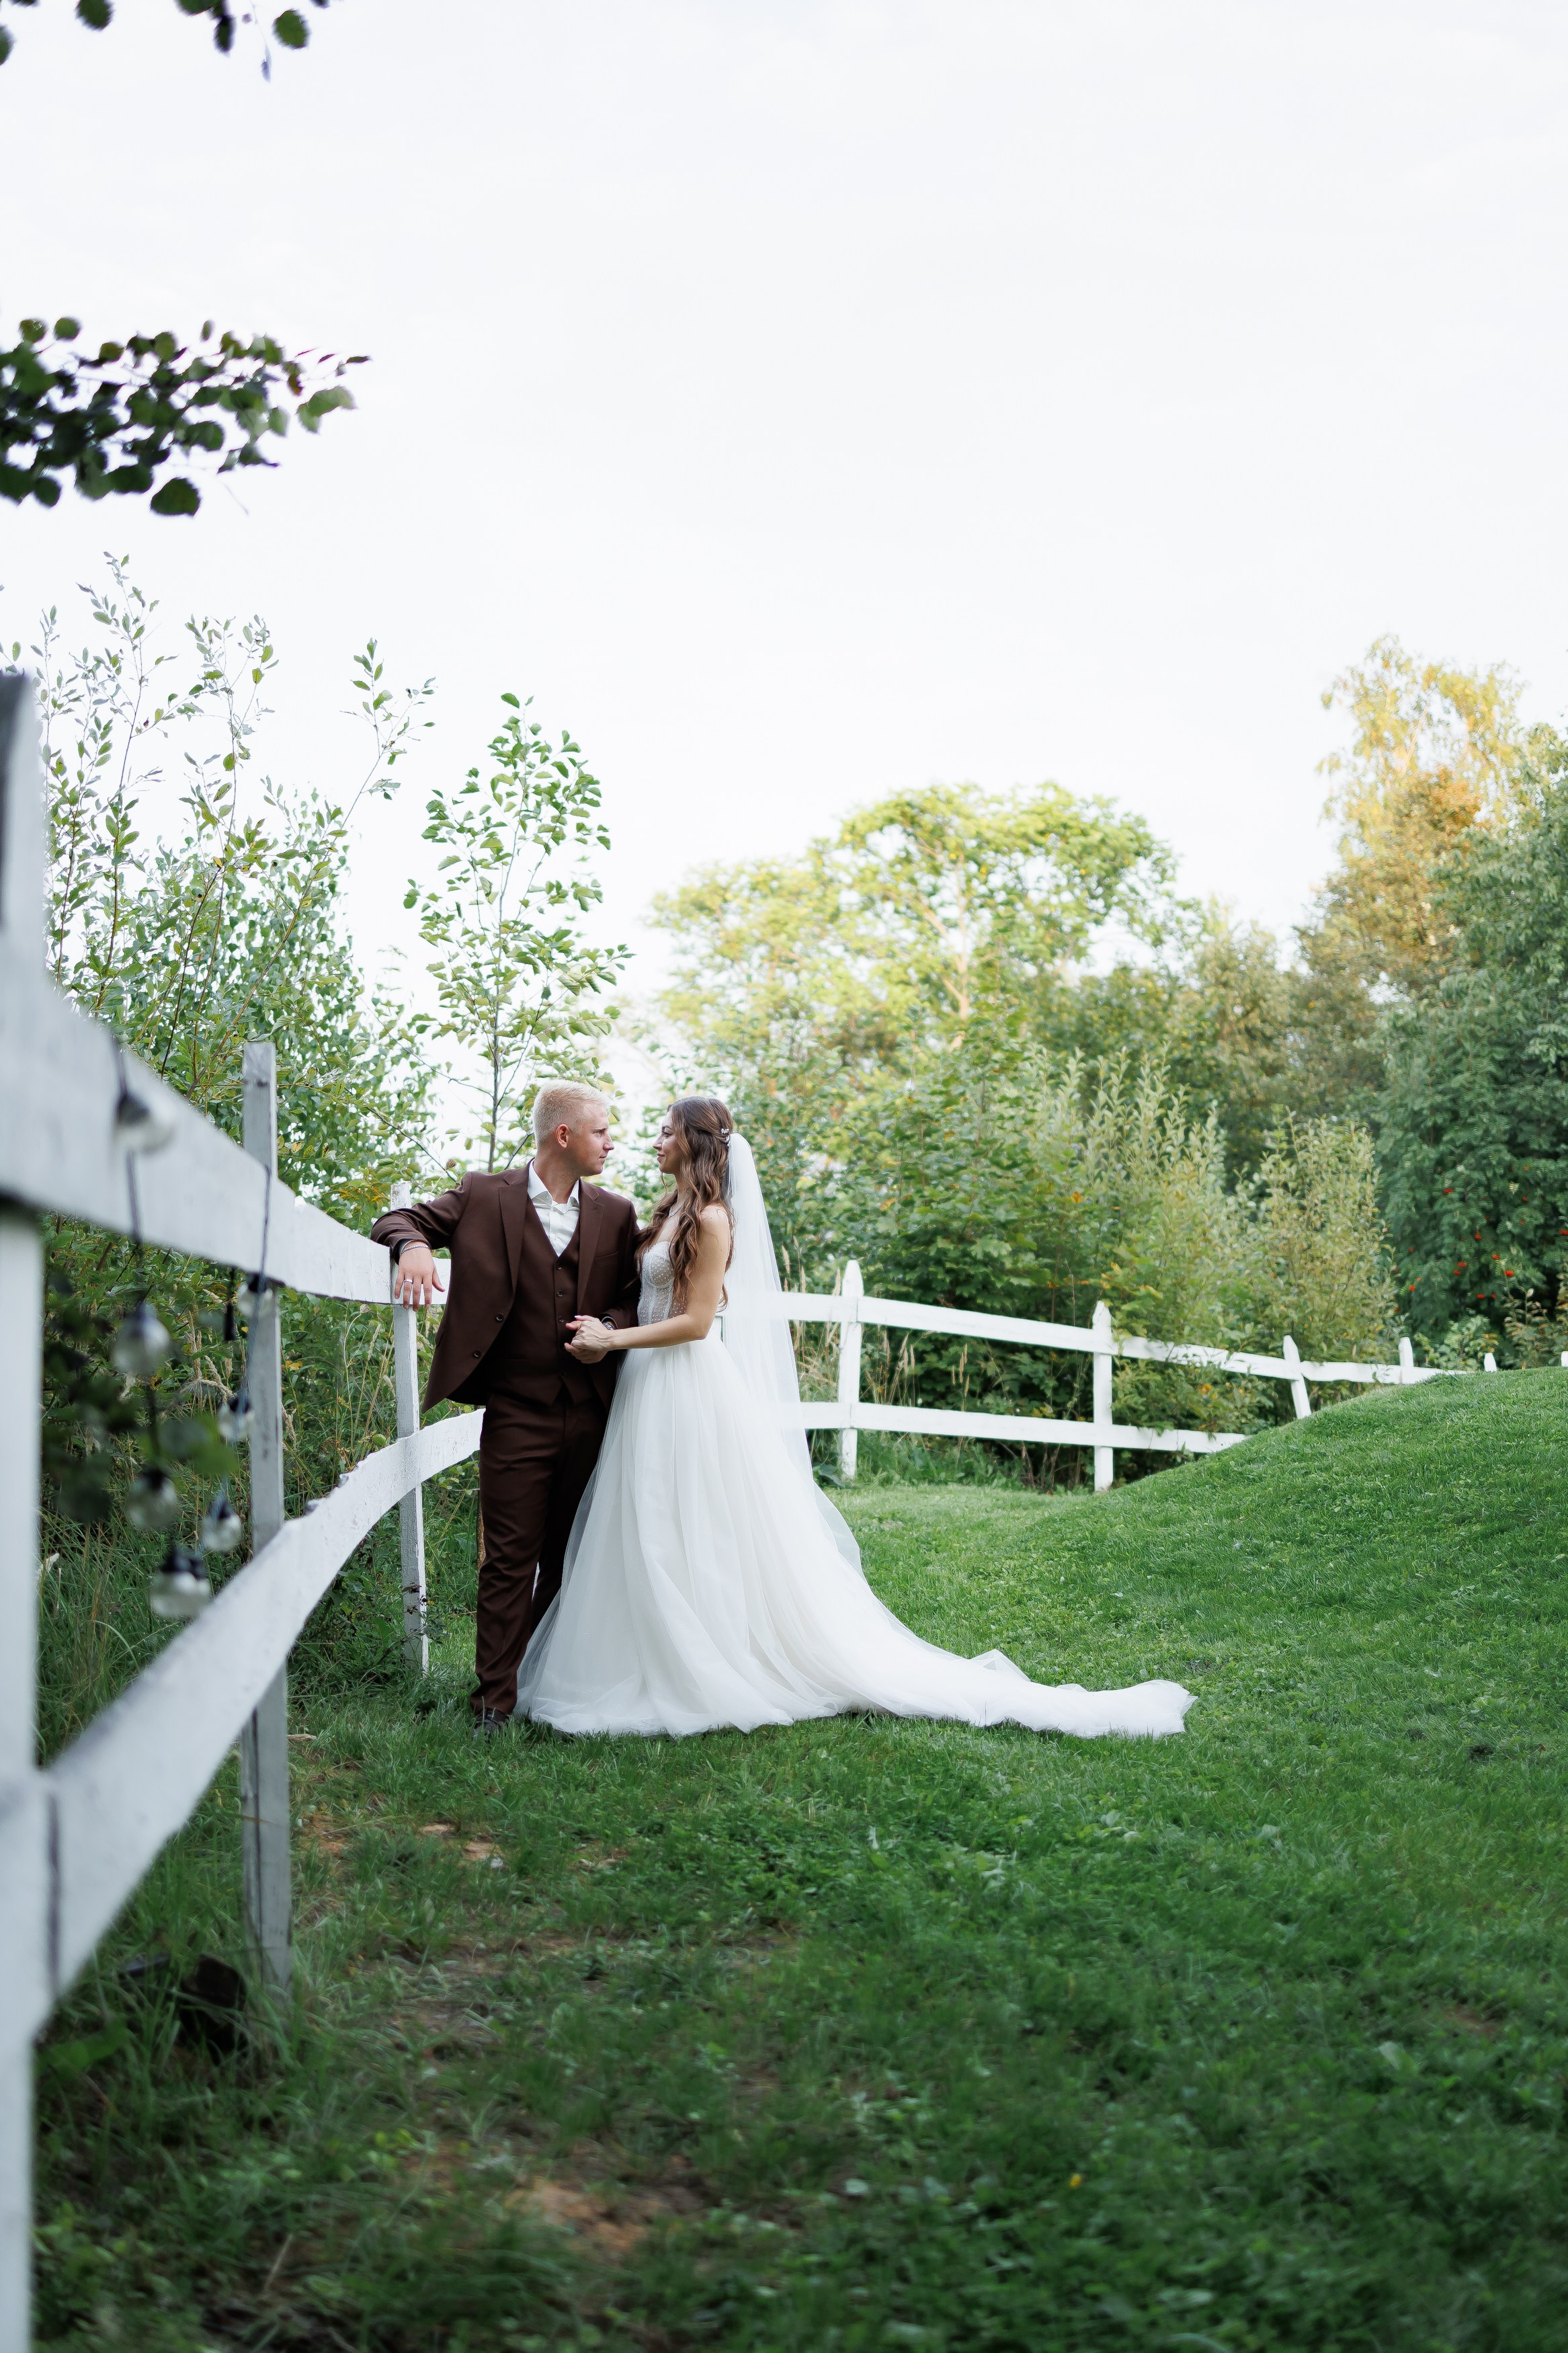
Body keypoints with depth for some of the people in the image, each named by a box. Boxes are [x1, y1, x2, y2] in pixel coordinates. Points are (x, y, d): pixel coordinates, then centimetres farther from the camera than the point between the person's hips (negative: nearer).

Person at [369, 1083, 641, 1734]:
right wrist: (412, 1244, -18)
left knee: (572, 1558, 11)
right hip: (516, 1413, -3)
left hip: (591, 1412, 4)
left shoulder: (615, 1214, 10)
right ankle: (496, 1699, 4)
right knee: (510, 1559, -3)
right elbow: (398, 1220, 5)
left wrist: (611, 1327, -7)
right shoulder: (485, 1196, 1)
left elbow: (635, 1296, 15)